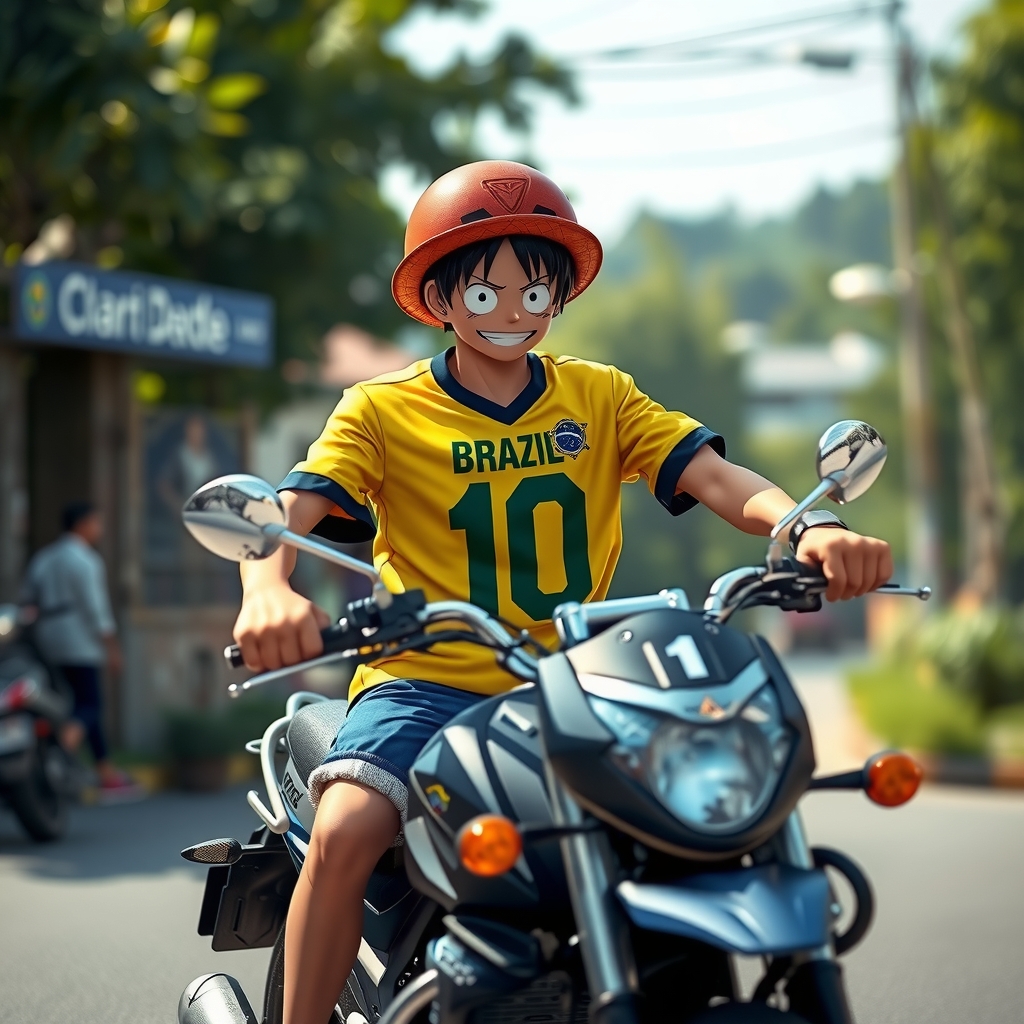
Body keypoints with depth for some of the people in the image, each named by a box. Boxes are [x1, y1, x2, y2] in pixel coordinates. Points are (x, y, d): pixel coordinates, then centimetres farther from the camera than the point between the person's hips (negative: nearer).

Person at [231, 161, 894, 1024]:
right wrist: (268, 592, -34)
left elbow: (713, 476, -4)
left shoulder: (601, 397, 10)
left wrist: (809, 525, -25)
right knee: (344, 830, -28)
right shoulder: (383, 411, 4)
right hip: (429, 680, -2)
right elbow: (289, 509, -10)